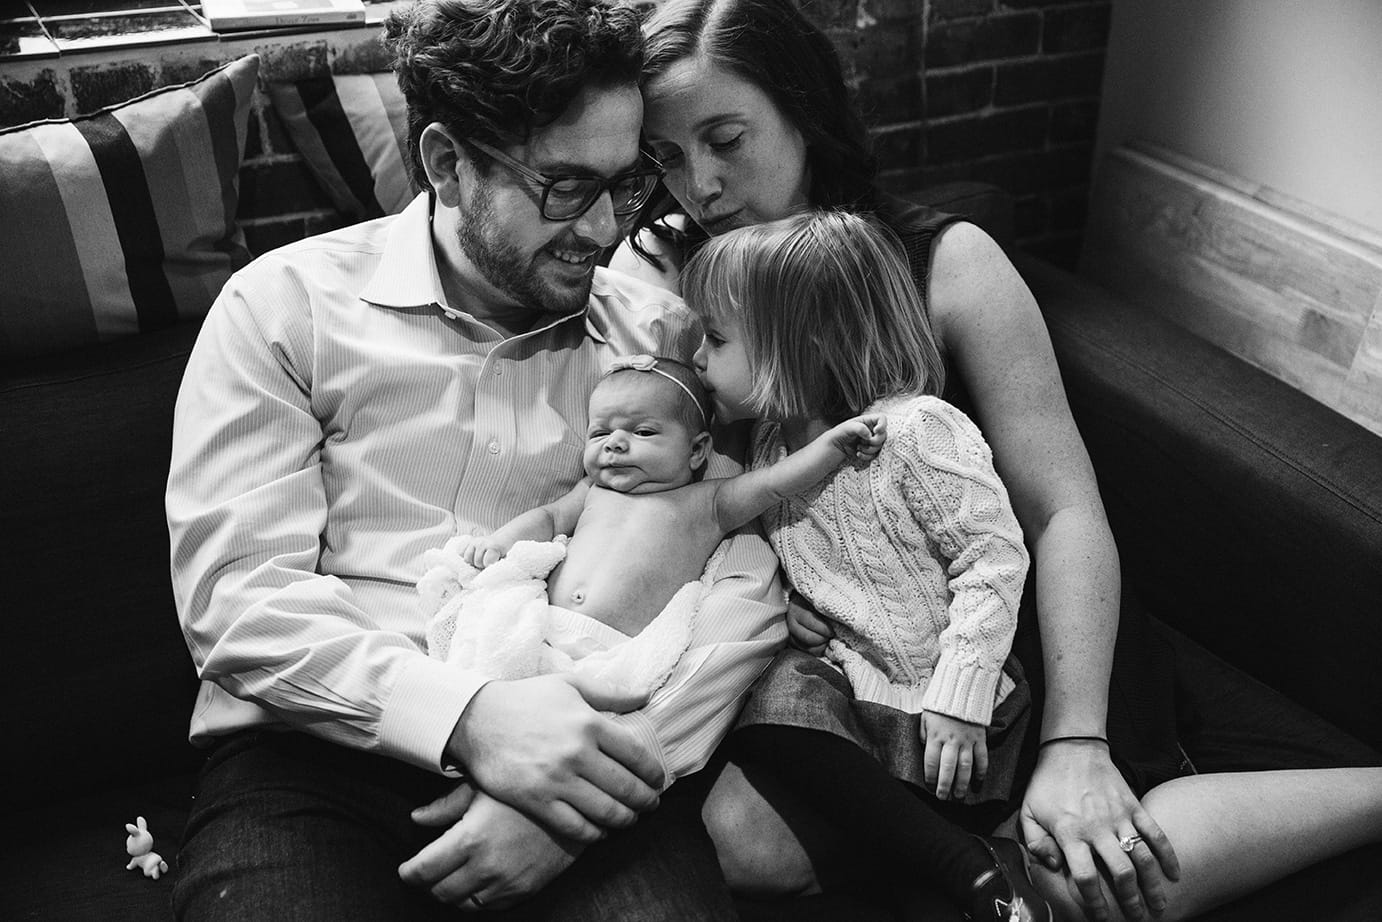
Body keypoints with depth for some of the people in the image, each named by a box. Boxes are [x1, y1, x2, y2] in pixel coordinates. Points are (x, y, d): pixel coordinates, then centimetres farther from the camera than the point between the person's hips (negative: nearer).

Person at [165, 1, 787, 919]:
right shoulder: (286, 305, 3)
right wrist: (468, 714, -20)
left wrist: (621, 757, -17)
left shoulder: (660, 330, 8)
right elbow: (233, 595, -6)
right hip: (317, 750, -1)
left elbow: (747, 579, 0)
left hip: (575, 754, 2)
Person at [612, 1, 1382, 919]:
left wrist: (1075, 745, -23)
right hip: (818, 646, 3)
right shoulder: (658, 274, -2)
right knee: (749, 840, -27)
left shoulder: (944, 262, -9)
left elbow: (1065, 511, -13)